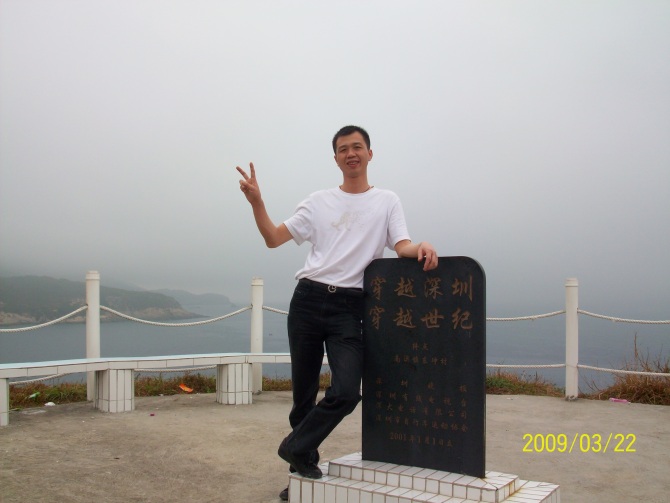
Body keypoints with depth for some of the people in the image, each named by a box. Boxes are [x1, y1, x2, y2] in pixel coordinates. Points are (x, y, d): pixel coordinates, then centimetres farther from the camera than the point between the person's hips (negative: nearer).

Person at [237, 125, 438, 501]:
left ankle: (295, 450, 7)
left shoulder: (387, 201, 10)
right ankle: (302, 472, 26)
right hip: (308, 300, 2)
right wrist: (256, 201, -7)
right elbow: (274, 238, 7)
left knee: (346, 392, -17)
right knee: (305, 392, 9)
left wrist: (421, 248, -26)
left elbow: (402, 246, -2)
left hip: (348, 306, -1)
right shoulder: (319, 202, 13)